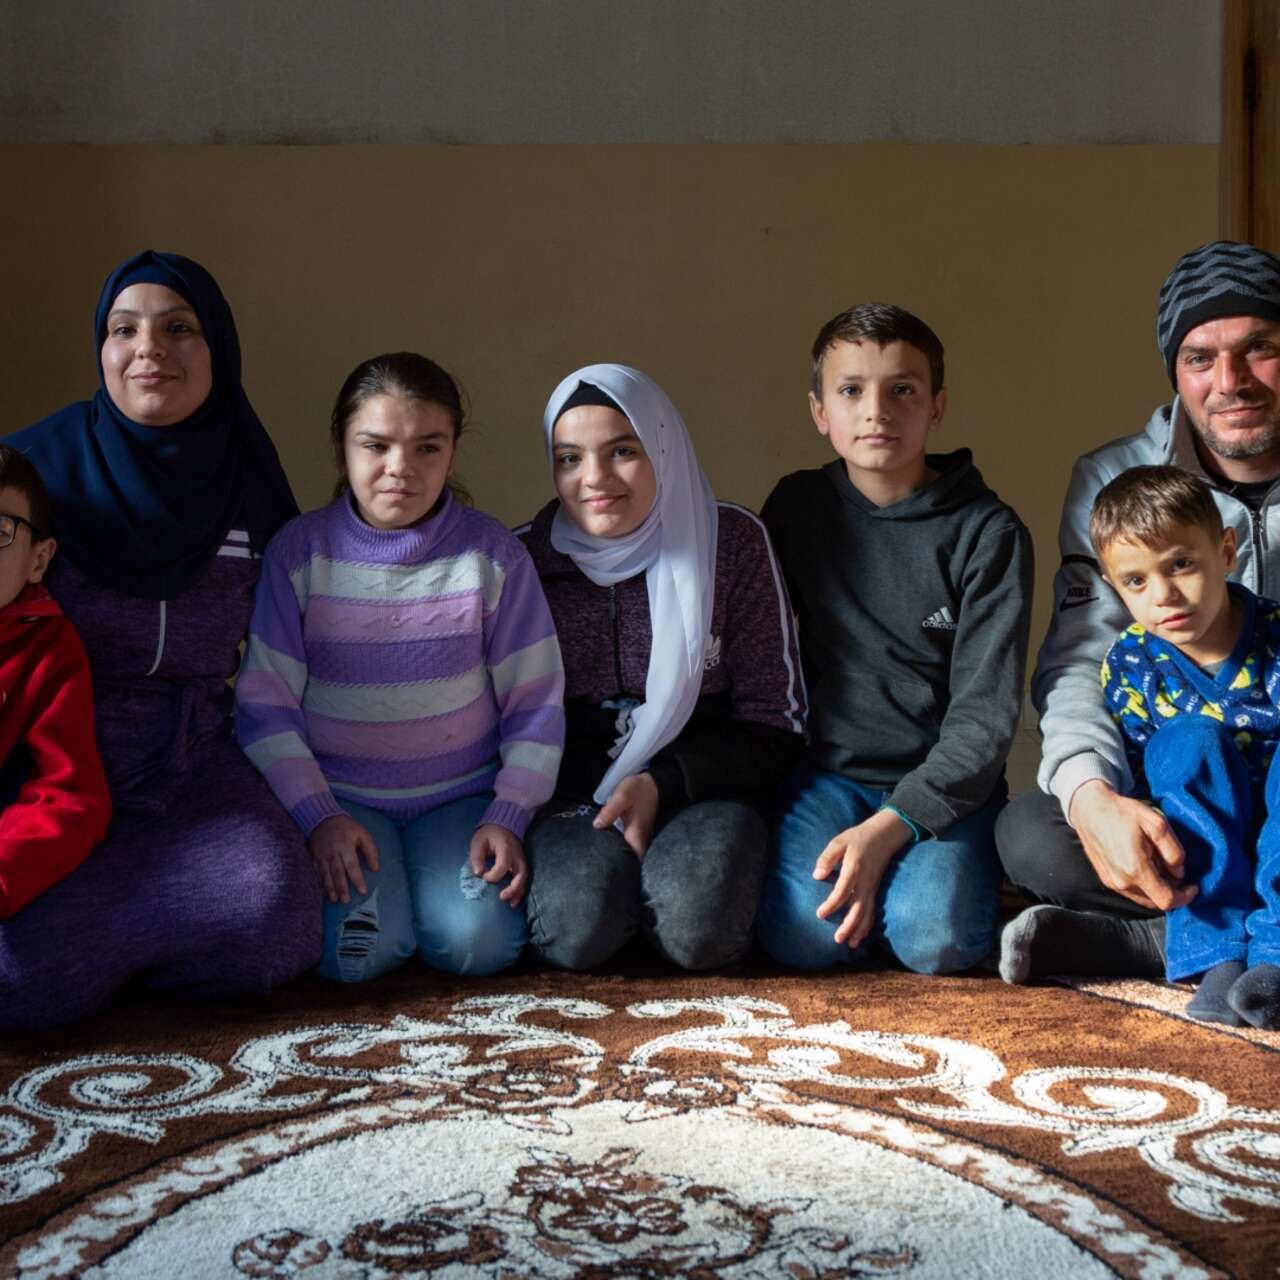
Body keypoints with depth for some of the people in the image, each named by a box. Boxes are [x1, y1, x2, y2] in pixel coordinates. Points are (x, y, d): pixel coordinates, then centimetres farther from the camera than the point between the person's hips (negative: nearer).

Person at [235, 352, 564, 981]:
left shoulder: (493, 554, -2)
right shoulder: (299, 551, -3)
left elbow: (535, 702, 1)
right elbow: (264, 704, -4)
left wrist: (508, 817, -10)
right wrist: (318, 816, -14)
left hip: (460, 793, 1)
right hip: (339, 795, 0)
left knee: (480, 941, -24)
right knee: (355, 950, -24)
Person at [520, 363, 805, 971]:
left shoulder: (731, 540, -3)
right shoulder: (525, 557, 1)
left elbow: (775, 722, -1)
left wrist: (661, 785, -14)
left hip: (702, 788, 0)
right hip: (569, 798, 1)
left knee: (697, 927, -31)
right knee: (577, 926, -31)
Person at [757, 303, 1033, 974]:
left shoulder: (988, 533, -5)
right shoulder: (796, 507, 5)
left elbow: (983, 715, -9)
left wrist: (889, 825, -21)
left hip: (944, 783, -1)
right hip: (828, 771, 2)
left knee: (934, 938, -27)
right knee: (803, 931, -25)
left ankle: (939, 875, 5)